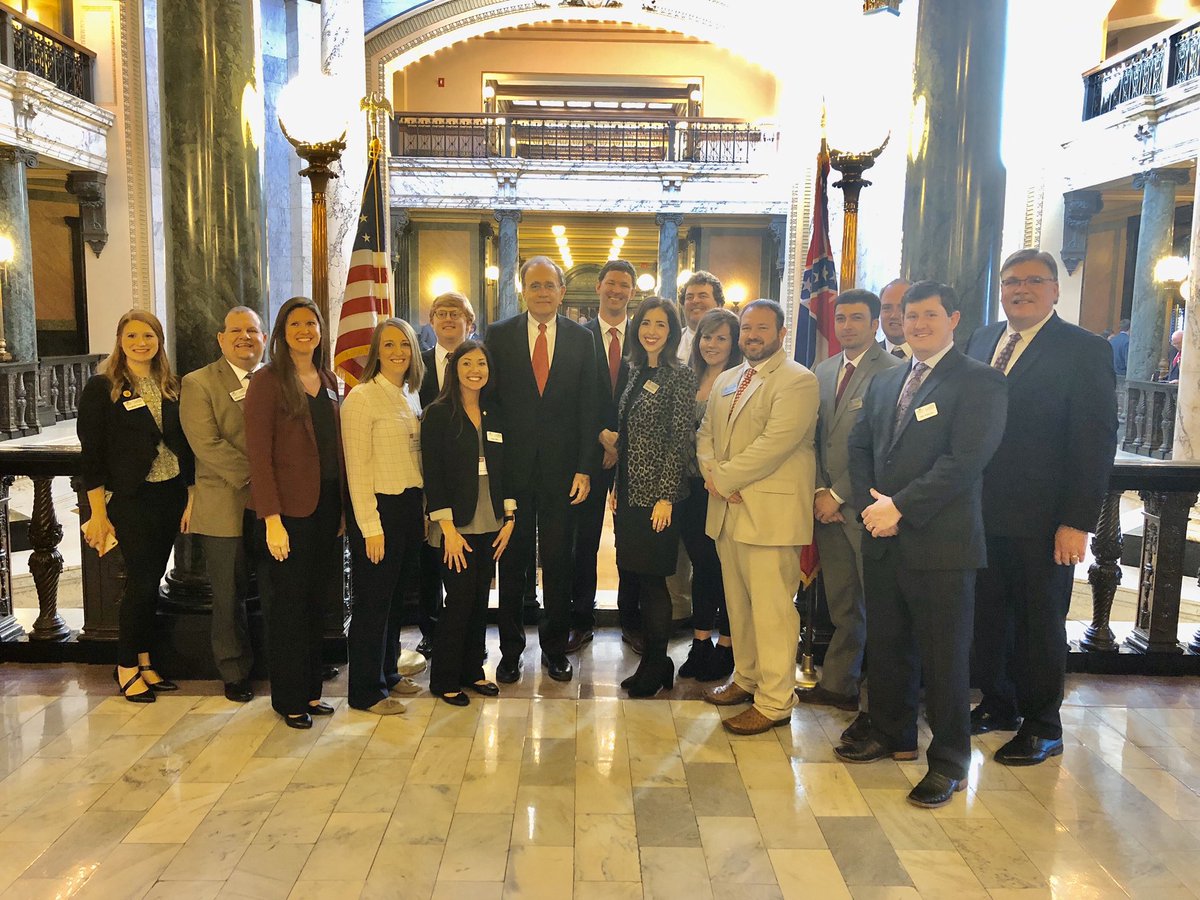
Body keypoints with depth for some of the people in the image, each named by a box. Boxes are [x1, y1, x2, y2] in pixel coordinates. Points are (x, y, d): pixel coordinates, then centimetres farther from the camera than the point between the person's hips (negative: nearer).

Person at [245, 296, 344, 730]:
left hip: (327, 505, 6)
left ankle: (310, 691, 27)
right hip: (289, 507, -6)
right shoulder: (268, 381, -8)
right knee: (289, 603, 5)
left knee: (316, 601, 13)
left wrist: (344, 506, 8)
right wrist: (271, 519, -18)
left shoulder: (328, 380, 11)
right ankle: (288, 698, 20)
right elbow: (259, 454, -12)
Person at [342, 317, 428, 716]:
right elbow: (357, 468, -15)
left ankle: (388, 672, 32)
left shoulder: (410, 397, 11)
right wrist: (370, 527, -17)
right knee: (373, 599, 2)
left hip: (410, 506, 7)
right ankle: (366, 690, 15)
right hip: (379, 507, -7)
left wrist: (423, 512, 9)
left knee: (395, 596, 17)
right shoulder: (362, 398, -12)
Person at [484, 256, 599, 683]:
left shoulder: (581, 339, 4)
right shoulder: (499, 335, 2)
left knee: (559, 563, 9)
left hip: (561, 468, 1)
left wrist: (584, 468, -4)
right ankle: (510, 649, 23)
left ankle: (555, 648, 25)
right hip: (512, 467, 0)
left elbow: (588, 408, 2)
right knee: (512, 561, 9)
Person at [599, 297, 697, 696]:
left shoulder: (680, 375, -9)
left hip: (656, 494, -7)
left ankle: (656, 666, 16)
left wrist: (665, 497, -17)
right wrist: (617, 487, 13)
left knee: (651, 578, 0)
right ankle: (653, 661, 24)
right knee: (633, 574, 11)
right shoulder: (636, 372, 13)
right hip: (630, 491, 7)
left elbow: (680, 440, -13)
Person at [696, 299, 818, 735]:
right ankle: (746, 678, 30)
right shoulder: (725, 381, 19)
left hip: (771, 512, -7)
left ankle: (775, 701, 5)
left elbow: (775, 442, -17)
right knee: (738, 601, 15)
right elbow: (705, 433, 16)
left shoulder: (797, 381, -8)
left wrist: (724, 478, -12)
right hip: (727, 509, 8)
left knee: (771, 607, -5)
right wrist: (713, 474, -4)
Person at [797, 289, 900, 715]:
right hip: (828, 504, 6)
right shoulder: (823, 371, 14)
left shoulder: (892, 372, -10)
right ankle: (837, 685, 26)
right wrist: (819, 491, 3)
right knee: (840, 604, 15)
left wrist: (839, 495, -12)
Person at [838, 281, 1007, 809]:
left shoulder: (979, 382, -7)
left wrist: (900, 507, -17)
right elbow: (859, 446, 13)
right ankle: (892, 736, 35)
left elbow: (965, 460, -16)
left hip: (941, 544, -6)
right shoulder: (885, 382, 16)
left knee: (944, 657, 4)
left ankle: (949, 762, 19)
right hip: (883, 541, 7)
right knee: (886, 646, 16)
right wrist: (870, 505, -3)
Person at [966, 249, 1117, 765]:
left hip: (1043, 523, -5)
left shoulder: (1084, 350, -7)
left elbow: (1097, 442, -11)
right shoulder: (981, 341, 10)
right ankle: (998, 705, 33)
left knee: (1040, 624, 8)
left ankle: (1042, 727, 25)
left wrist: (1078, 522, -16)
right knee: (988, 617, 14)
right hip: (983, 514, 5)